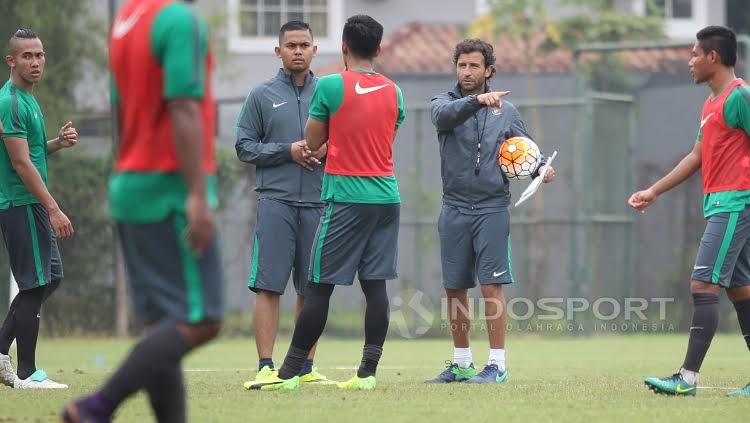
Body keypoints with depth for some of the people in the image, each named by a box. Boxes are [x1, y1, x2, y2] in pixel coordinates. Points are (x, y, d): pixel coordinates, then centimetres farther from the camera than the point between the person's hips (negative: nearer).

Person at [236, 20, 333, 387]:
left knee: (311, 290, 4)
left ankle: (306, 367, 10)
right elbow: (244, 146, 3)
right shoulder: (262, 95, 6)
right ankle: (265, 367, -9)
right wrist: (288, 151, -9)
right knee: (268, 286, -8)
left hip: (317, 203, 3)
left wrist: (327, 150, -6)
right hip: (275, 201, -3)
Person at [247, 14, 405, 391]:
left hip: (346, 198, -5)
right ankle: (367, 372, 0)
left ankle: (289, 373, -1)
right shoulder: (394, 93, 8)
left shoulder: (330, 86, -7)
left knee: (320, 286, -3)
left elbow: (313, 142, 1)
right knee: (375, 285, 3)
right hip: (386, 197, 5)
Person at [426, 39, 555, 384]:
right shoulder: (445, 102, 4)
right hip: (454, 210, 2)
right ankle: (462, 364, 19)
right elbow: (444, 115, -20)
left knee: (492, 285, -9)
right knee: (454, 289, 7)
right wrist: (477, 101, -37)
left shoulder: (506, 112, 8)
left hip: (492, 209, -2)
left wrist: (542, 169, -6)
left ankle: (497, 364, -6)